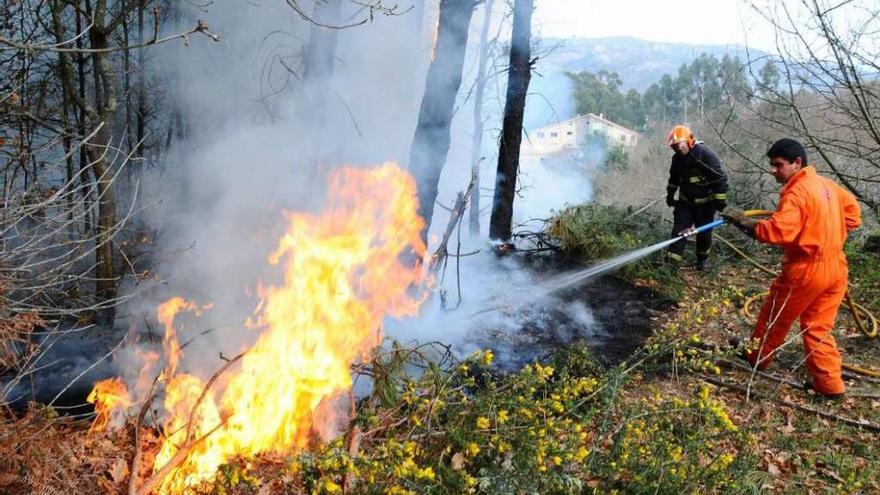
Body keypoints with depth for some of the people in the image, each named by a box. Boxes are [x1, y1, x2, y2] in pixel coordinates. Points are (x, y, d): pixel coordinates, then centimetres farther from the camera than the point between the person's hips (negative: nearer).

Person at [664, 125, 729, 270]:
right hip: (685, 202, 5)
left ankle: (702, 260, 27)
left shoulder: (706, 155, -21)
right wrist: (670, 195, 23)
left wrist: (720, 200, -18)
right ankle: (672, 261, -6)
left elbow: (720, 178, -19)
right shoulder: (677, 159, -1)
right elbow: (674, 178, 17)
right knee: (679, 230, -4)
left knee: (704, 233, 6)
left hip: (705, 203, -5)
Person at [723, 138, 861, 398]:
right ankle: (829, 383, 14)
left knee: (775, 317, 14)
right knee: (818, 327, 15)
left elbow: (778, 231, -31)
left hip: (806, 270, -8)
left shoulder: (796, 192, -20)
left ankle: (757, 357, 33)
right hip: (836, 268, 8)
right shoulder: (828, 185, 9)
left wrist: (744, 222, -24)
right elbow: (852, 212, 21)